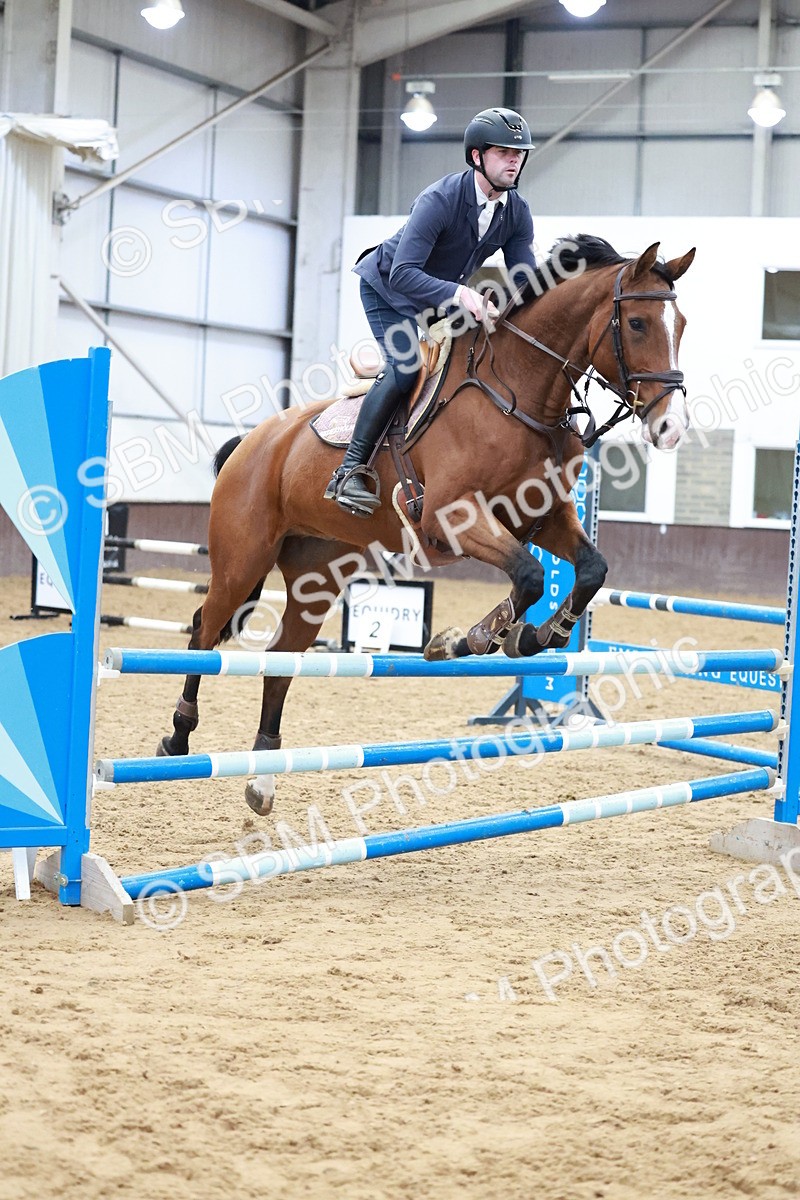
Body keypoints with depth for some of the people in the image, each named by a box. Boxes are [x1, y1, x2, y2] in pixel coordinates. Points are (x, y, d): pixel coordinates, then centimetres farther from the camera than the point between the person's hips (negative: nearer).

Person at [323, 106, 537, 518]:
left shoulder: (517, 213, -12)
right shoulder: (440, 200, -32)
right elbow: (404, 274, -40)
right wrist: (458, 293, -54)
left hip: (448, 293, 7)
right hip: (387, 287, -7)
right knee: (405, 368, -26)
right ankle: (350, 470, -22)